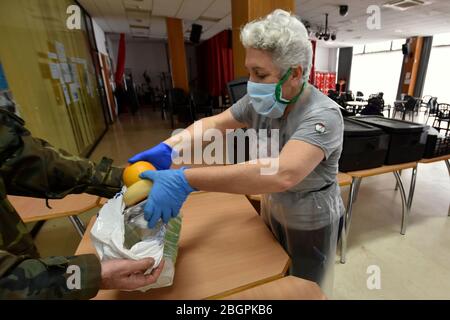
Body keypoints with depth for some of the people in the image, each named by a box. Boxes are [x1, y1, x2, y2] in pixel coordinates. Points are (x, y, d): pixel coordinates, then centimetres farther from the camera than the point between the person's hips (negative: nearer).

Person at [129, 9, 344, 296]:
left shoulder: (323, 115, -32)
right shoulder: (260, 102, -11)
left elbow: (282, 173, -48)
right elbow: (217, 123, -7)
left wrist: (186, 180, -49)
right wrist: (168, 147, -24)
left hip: (311, 223, -5)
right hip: (273, 209, 6)